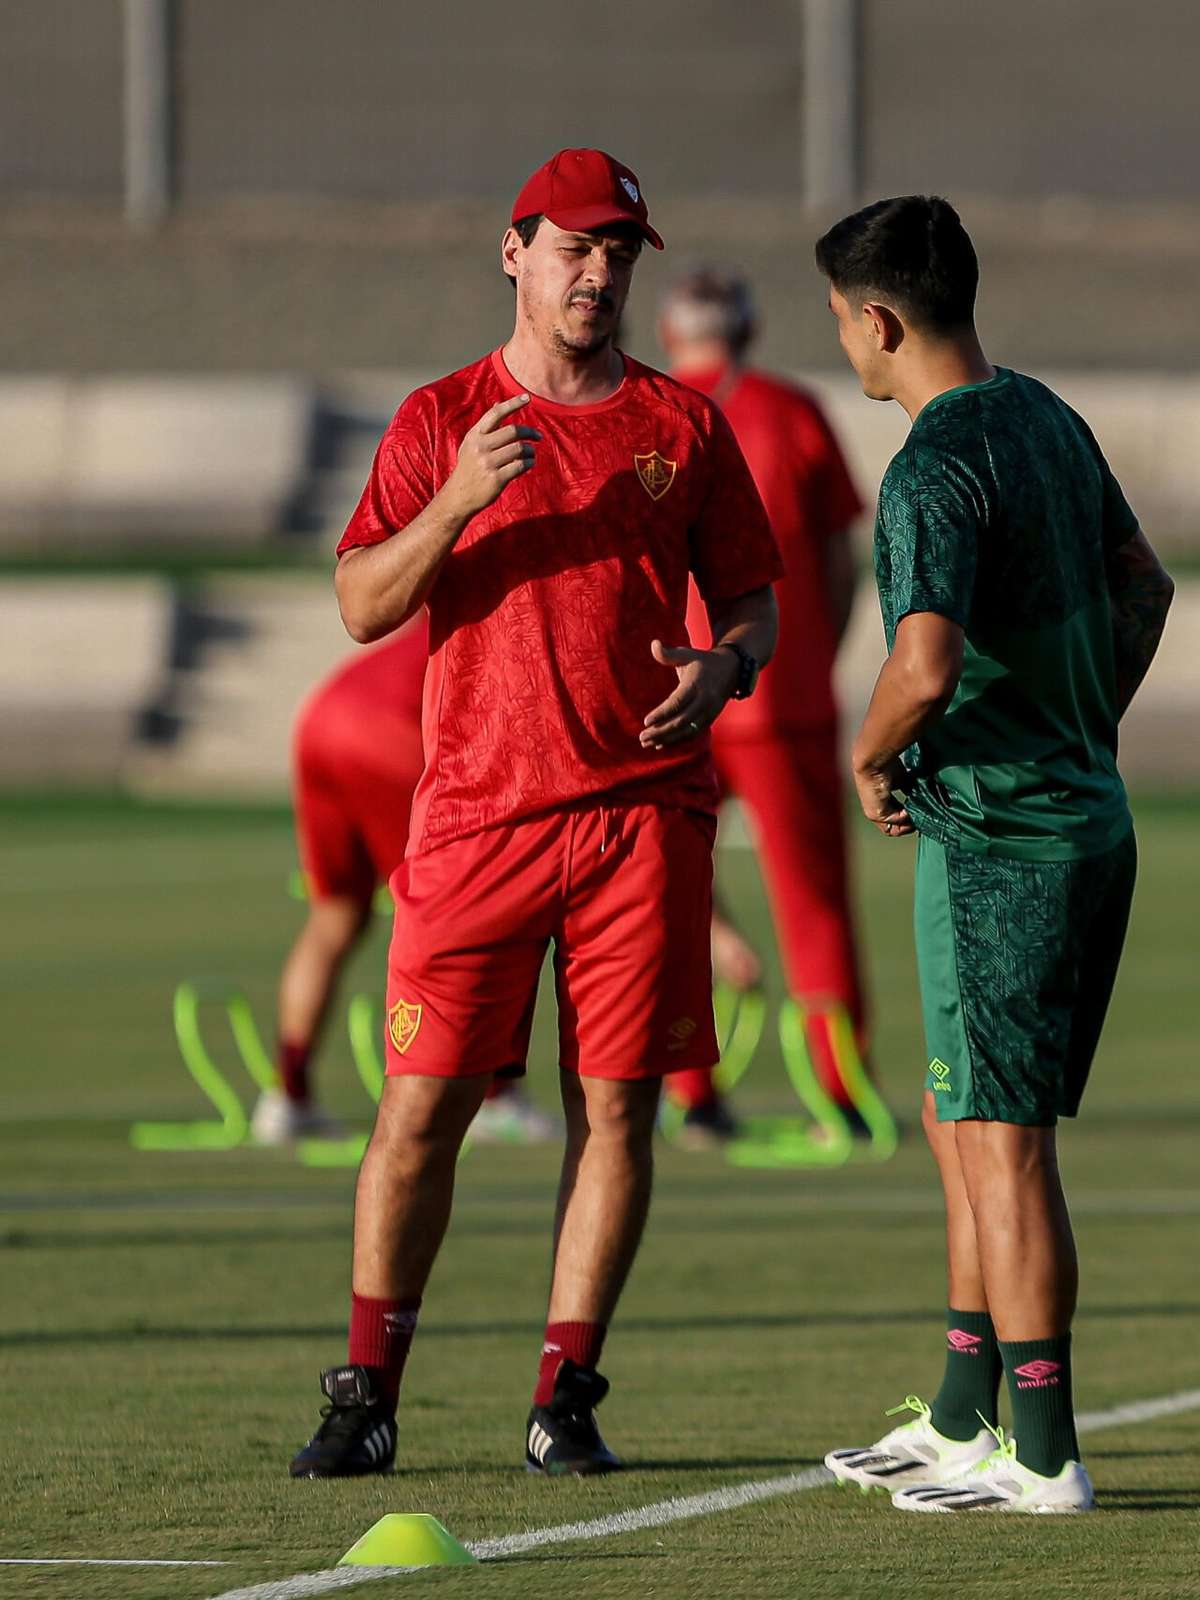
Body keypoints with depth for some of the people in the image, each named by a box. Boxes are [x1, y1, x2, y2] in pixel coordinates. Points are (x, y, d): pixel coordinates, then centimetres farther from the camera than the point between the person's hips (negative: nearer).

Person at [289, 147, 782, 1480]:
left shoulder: (684, 424, 10)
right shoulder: (441, 420, 7)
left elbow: (753, 601, 14)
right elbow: (363, 606, 1)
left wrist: (724, 668, -8)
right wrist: (459, 501, -15)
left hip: (644, 809, 1)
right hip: (477, 809, -1)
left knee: (616, 1106, -1)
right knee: (422, 1104, -4)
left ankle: (565, 1398, 5)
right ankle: (366, 1395, 4)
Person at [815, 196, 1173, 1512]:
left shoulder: (937, 467, -18)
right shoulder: (1048, 421, 11)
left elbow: (927, 663, -30)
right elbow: (1143, 586, 25)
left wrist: (869, 759, -12)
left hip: (994, 838, -9)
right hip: (1087, 818, 9)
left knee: (1001, 1142, -4)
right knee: (960, 1124, 18)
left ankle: (1043, 1455, -2)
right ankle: (963, 1421, 25)